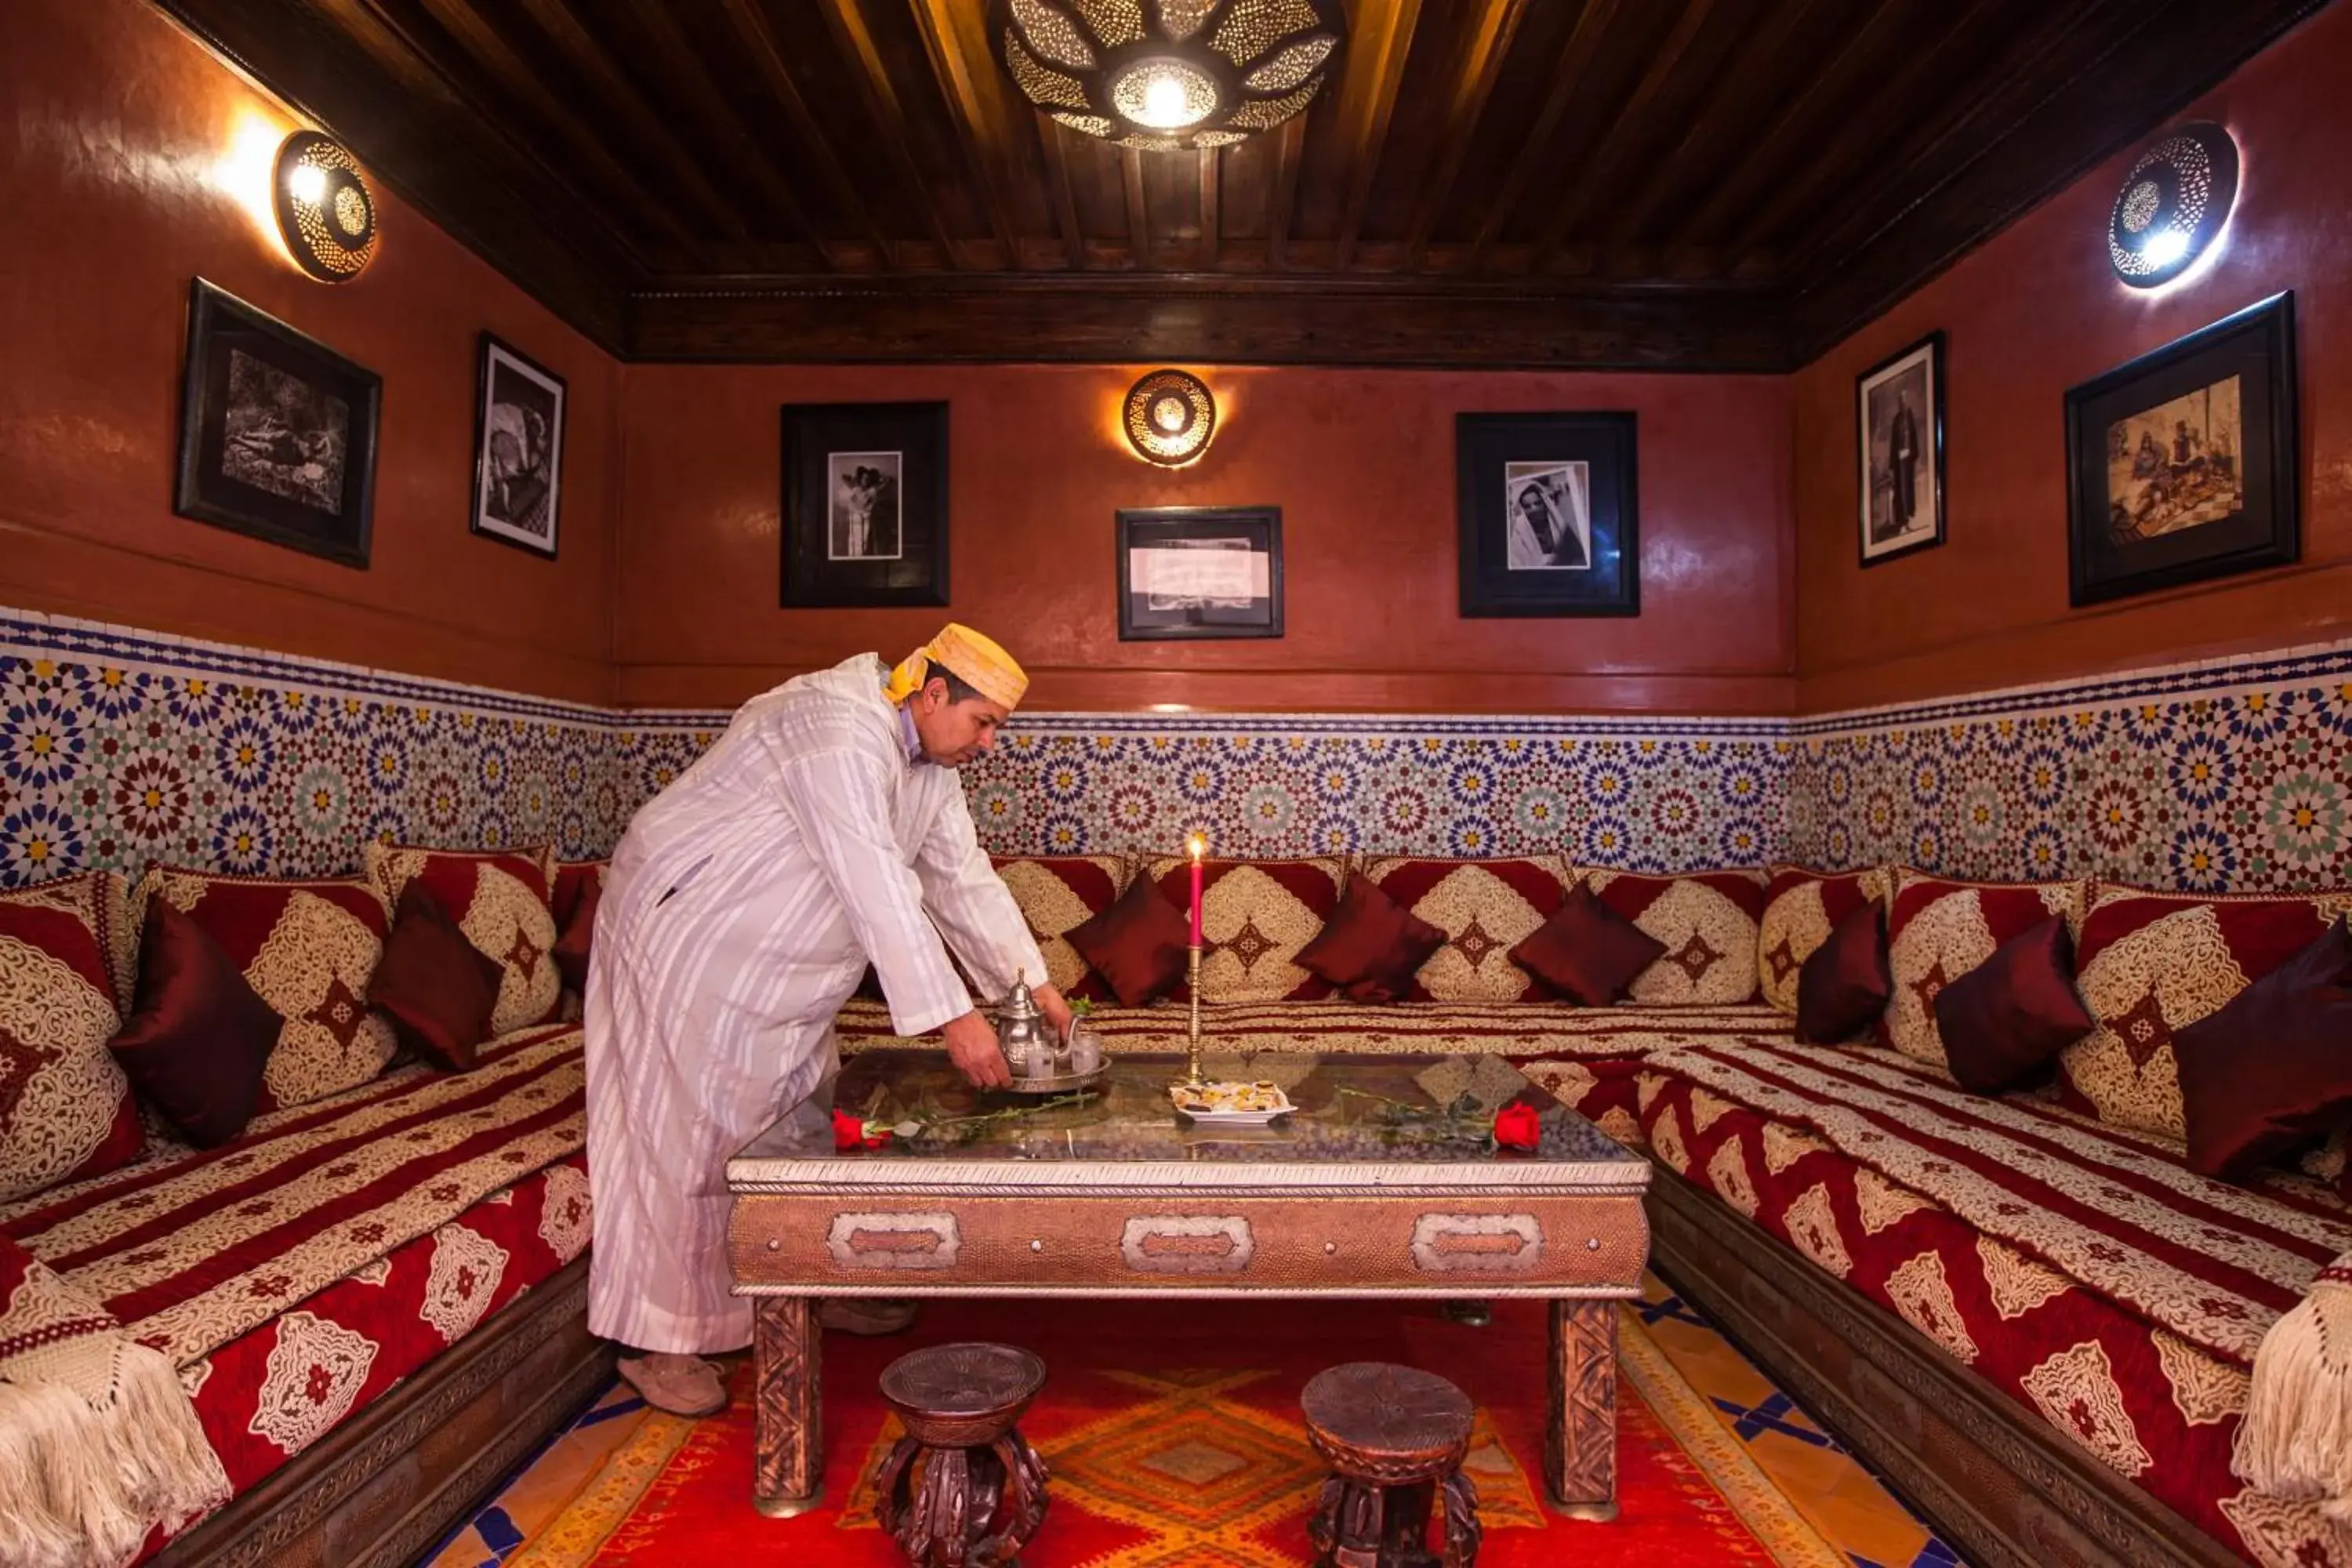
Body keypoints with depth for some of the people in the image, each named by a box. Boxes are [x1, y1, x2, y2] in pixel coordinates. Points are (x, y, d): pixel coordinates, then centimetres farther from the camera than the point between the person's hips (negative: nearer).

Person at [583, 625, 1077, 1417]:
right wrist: (952, 1017, -37)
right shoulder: (839, 729, -29)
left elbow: (965, 880, 5)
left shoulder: (930, 765, 2)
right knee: (683, 1132, -1)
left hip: (782, 965, 9)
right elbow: (876, 885, -36)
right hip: (686, 936, -9)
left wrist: (1034, 983, -2)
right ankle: (657, 1339, 13)